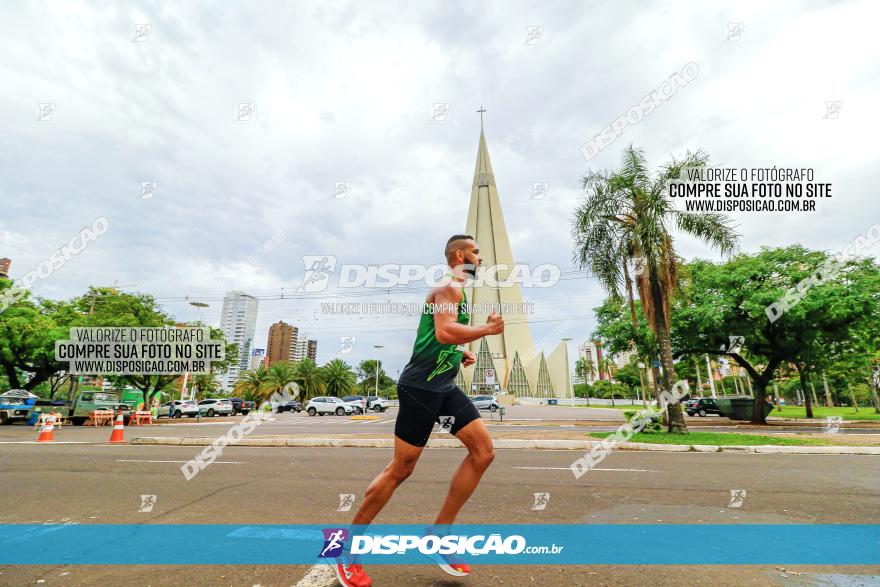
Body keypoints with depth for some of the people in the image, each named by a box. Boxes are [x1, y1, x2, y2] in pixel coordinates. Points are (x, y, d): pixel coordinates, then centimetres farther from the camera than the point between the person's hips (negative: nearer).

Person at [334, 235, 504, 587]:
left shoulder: (456, 291, 20)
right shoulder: (450, 287, -12)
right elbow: (443, 333, -29)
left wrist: (460, 352, 13)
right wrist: (488, 329, -17)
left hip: (444, 387, 10)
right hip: (421, 386, -10)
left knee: (484, 451, 2)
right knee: (401, 469, -1)